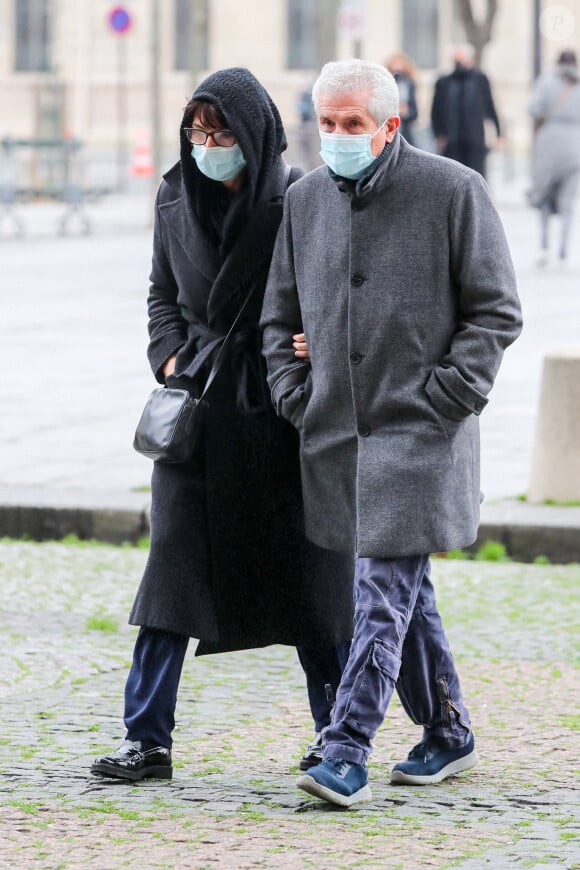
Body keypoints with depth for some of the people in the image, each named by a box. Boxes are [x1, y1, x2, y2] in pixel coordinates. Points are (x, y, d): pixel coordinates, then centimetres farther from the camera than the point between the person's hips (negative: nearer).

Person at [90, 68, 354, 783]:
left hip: (280, 407, -3)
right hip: (196, 402, 3)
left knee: (301, 567, 4)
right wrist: (171, 356, 3)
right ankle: (147, 738, -3)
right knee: (173, 560, -3)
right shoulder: (176, 199, 6)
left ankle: (335, 728, 20)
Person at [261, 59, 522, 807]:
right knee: (403, 589, 14)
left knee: (384, 590, -11)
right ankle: (446, 734, 26)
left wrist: (444, 399, -11)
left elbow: (495, 311, -3)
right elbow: (280, 315, 19)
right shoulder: (304, 199, 9)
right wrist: (295, 400, 7)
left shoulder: (452, 191, -6)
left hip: (418, 430, -6)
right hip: (335, 432, 6)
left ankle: (346, 753, -14)